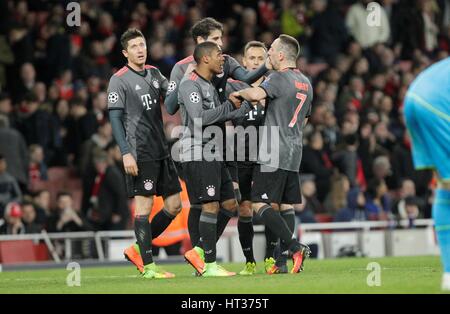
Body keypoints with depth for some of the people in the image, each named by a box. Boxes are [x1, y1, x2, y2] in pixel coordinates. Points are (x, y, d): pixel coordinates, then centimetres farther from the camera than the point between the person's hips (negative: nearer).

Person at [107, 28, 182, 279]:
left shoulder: (154, 73, 13)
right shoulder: (119, 80, -6)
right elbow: (115, 118, -9)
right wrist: (126, 153, -16)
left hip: (162, 152, 7)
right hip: (140, 153, -7)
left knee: (174, 205, 8)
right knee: (144, 206, -7)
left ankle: (138, 249, 20)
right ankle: (148, 267, -3)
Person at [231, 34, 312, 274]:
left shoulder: (279, 78, -11)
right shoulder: (306, 83, 17)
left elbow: (257, 94, -29)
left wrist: (239, 93, -10)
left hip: (273, 155, -9)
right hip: (294, 155, 9)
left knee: (260, 204, -9)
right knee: (286, 205, 8)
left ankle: (295, 247, -19)